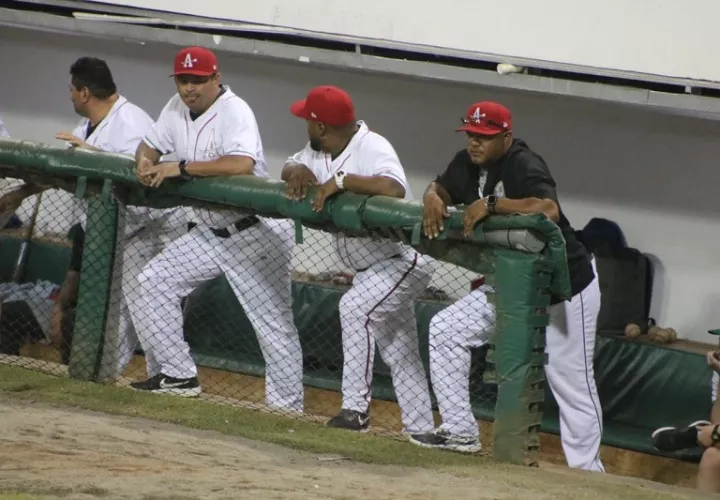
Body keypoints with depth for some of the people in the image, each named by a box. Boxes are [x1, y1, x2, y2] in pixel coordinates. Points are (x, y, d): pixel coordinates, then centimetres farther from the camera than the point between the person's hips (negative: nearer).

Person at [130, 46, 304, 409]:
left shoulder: (235, 112, -21)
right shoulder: (177, 108, 4)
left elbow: (242, 164, -37)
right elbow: (151, 145, 14)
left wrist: (182, 168, -33)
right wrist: (144, 161, -12)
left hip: (257, 233, -9)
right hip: (210, 234, 9)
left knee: (273, 324, -6)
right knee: (153, 283, 5)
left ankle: (287, 408, -1)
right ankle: (177, 376, 10)